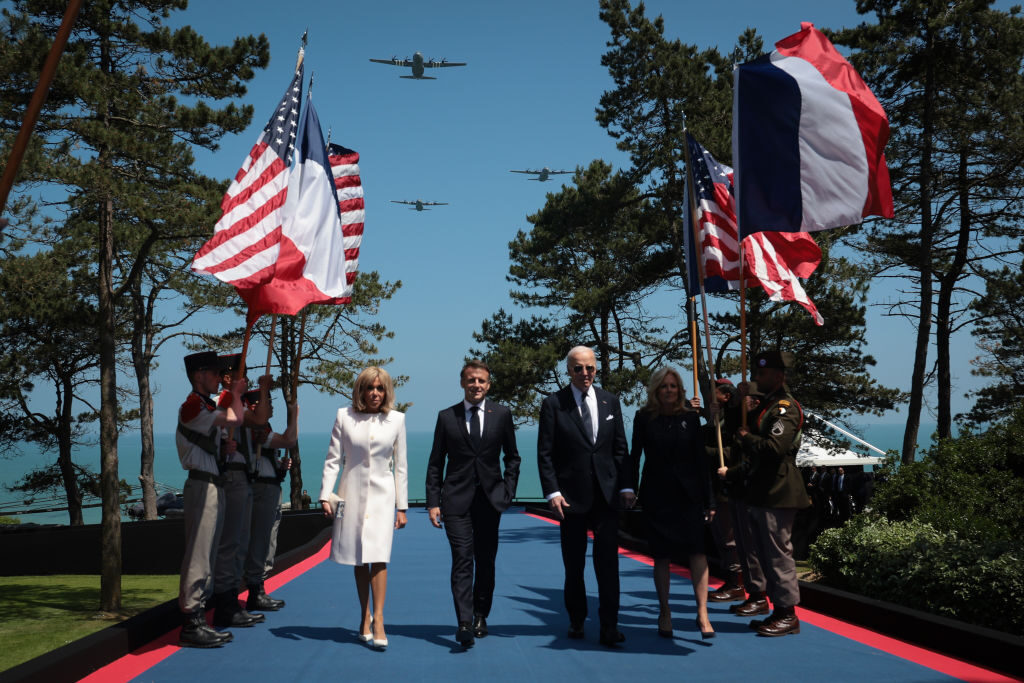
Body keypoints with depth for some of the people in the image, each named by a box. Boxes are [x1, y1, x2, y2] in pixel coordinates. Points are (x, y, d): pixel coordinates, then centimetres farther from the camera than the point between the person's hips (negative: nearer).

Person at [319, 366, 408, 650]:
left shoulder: (396, 420, 3)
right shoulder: (344, 417, 2)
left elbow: (400, 466, 7)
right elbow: (333, 459, 3)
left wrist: (402, 507, 6)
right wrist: (325, 496, -6)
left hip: (381, 495, -1)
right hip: (352, 494, 1)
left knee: (378, 557, -13)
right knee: (358, 559, 6)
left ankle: (378, 620, -10)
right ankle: (365, 617, 18)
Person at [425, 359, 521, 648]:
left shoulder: (501, 414, 5)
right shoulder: (446, 417, 3)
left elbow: (512, 457, 12)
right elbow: (435, 464, 5)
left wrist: (508, 491, 1)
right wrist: (433, 502, -2)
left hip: (490, 498, 2)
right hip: (457, 499, -1)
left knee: (486, 561, 9)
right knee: (462, 560, -10)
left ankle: (481, 616, 26)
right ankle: (464, 623, -14)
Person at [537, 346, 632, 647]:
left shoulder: (610, 401, 8)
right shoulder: (553, 404, -2)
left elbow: (620, 449, 10)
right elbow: (545, 453, -3)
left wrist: (626, 486, 1)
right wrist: (552, 492, -12)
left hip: (606, 494, 2)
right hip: (572, 496, -2)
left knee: (608, 560, -4)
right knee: (574, 565, 9)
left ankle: (609, 626, 2)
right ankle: (576, 620, 25)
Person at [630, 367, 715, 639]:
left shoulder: (690, 416, 2)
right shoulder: (644, 418, 0)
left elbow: (700, 459, 3)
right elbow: (635, 456, 4)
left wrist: (708, 498, 1)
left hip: (688, 494, 0)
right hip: (656, 494, 0)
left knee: (697, 551, -8)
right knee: (661, 555, 5)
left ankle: (702, 613, -6)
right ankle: (664, 613, 16)